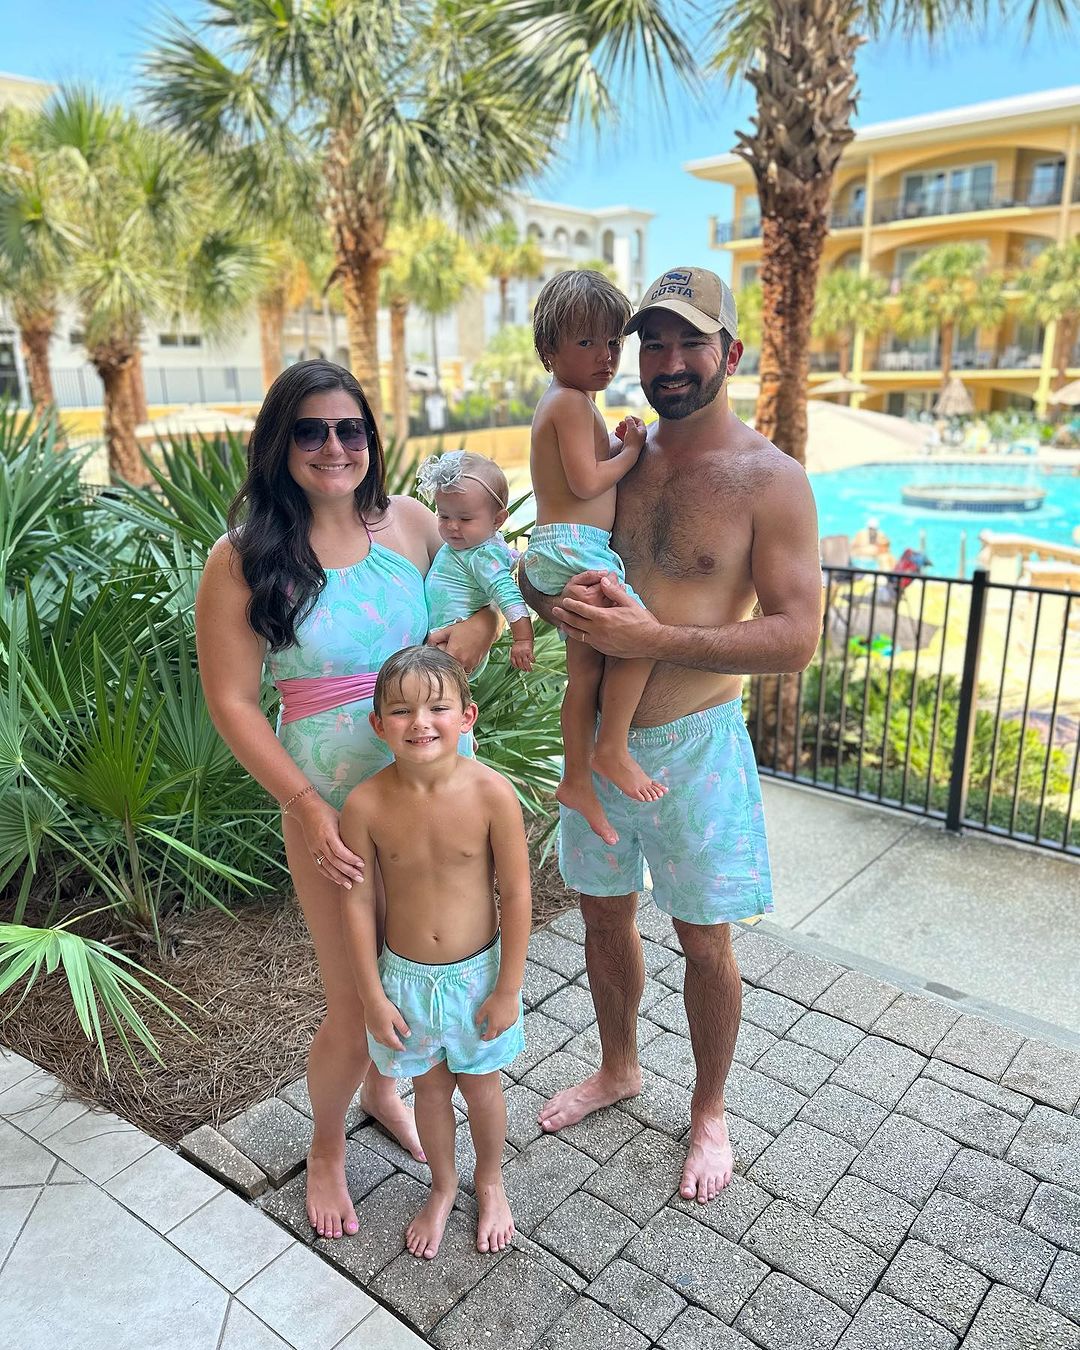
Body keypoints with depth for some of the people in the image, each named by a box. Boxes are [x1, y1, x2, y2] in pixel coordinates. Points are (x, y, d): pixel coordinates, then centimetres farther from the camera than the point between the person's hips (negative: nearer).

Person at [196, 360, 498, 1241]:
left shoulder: (410, 521, -2)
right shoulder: (244, 559, -11)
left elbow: (487, 594, 12)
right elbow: (232, 701, -9)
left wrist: (478, 629, -12)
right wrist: (308, 808, -16)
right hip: (334, 804, -4)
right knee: (356, 1008, 6)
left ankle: (383, 1091, 52)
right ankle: (327, 1147, 40)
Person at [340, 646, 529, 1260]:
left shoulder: (491, 793, -23)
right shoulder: (366, 805, -19)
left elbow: (516, 894, -14)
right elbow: (359, 902, -9)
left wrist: (508, 989, -9)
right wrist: (373, 995, -4)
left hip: (477, 973, -1)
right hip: (406, 977, 1)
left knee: (482, 1087, 20)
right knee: (431, 1087, 22)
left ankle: (490, 1182, 50)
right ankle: (443, 1186, 50)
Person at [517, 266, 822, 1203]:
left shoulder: (770, 480, -12)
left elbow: (797, 636, -18)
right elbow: (535, 566, 8)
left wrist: (654, 639, -27)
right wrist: (560, 599, -17)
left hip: (693, 743, -4)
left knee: (705, 945, 11)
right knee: (605, 919, 20)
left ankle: (709, 1110, 38)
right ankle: (619, 1068, 47)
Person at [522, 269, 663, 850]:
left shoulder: (562, 403, 22)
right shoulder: (572, 402, -10)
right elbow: (586, 481, -18)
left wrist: (617, 445, 9)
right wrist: (631, 451, -4)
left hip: (564, 553, 11)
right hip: (572, 547, -11)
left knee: (585, 669, 10)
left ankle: (577, 780, 17)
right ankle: (610, 748, -3)